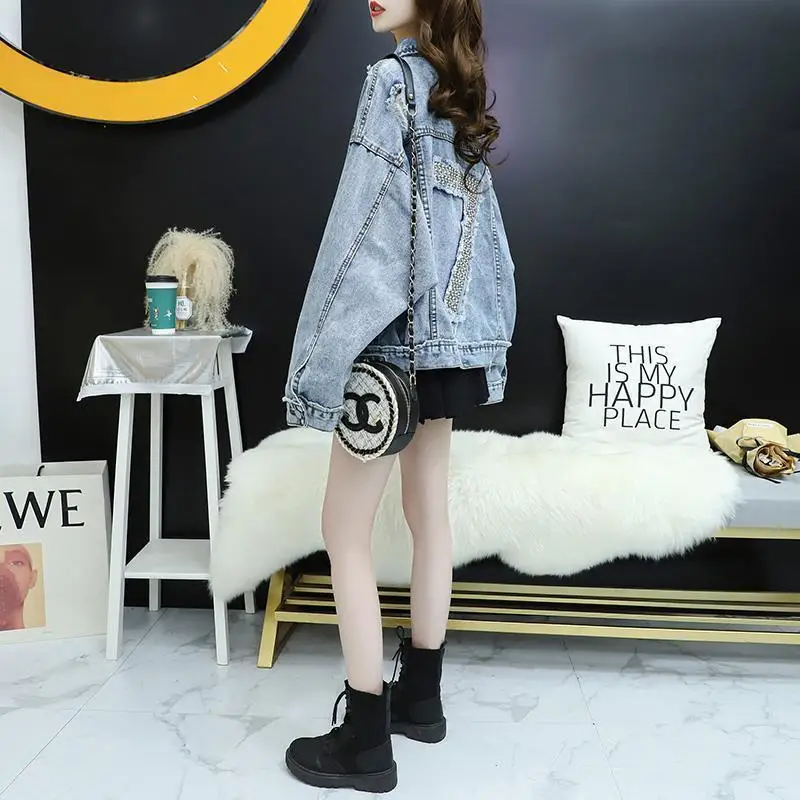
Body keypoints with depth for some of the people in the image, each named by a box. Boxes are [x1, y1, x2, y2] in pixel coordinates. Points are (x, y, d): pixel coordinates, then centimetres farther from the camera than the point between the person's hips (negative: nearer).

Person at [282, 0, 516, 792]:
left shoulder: (392, 77, -7)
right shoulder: (461, 98, 17)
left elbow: (370, 216, -17)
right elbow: (482, 229, 16)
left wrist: (331, 350, -17)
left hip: (395, 333, -9)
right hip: (453, 332, 9)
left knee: (345, 531, -1)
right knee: (429, 515, 14)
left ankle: (366, 738, 9)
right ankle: (420, 695, 29)